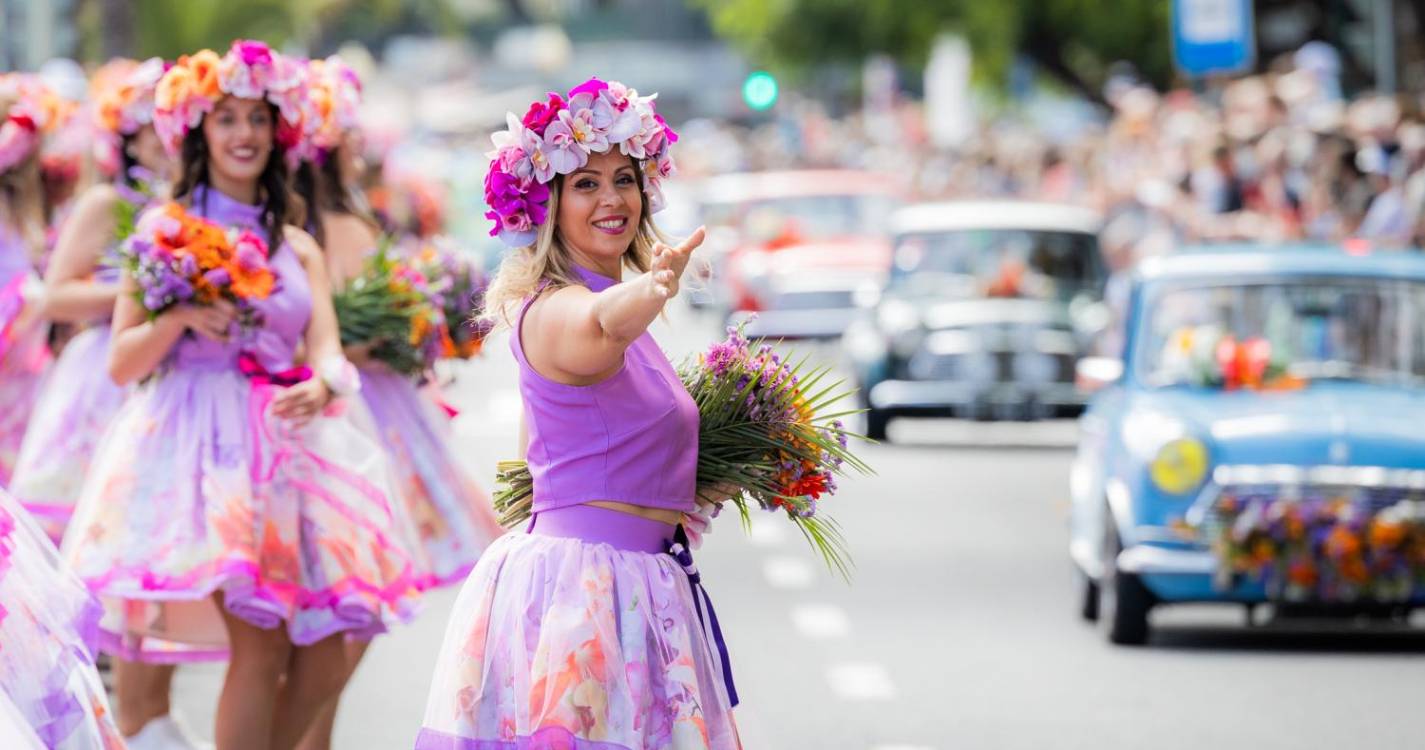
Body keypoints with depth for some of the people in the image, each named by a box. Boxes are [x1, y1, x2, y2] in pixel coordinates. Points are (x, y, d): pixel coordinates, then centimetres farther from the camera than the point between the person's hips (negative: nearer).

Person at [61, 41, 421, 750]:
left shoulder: (298, 246, 17)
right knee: (260, 646, -17)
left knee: (326, 653, -2)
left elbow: (327, 352, 4)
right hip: (198, 443, -5)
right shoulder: (167, 226, 4)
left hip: (286, 443, 5)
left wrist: (320, 387, -19)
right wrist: (180, 316, -17)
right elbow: (122, 362, 1)